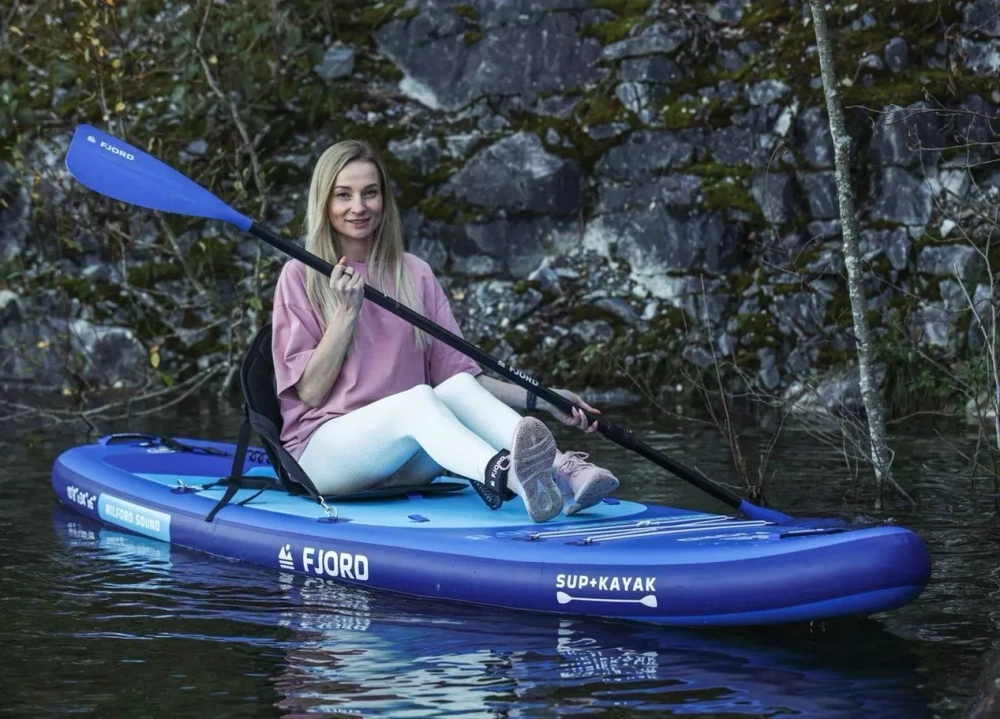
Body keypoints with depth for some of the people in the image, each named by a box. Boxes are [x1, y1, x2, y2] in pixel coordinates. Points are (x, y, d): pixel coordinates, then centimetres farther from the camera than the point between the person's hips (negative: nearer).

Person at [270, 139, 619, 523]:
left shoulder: (415, 274, 15)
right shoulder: (300, 276, 2)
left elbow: (457, 371, 10)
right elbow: (309, 391, -4)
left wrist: (540, 399, -2)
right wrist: (347, 311, -13)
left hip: (402, 465, 4)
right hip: (320, 451, -4)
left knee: (457, 388, -26)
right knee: (417, 398, -32)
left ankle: (559, 472, -50)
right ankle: (510, 478, -63)